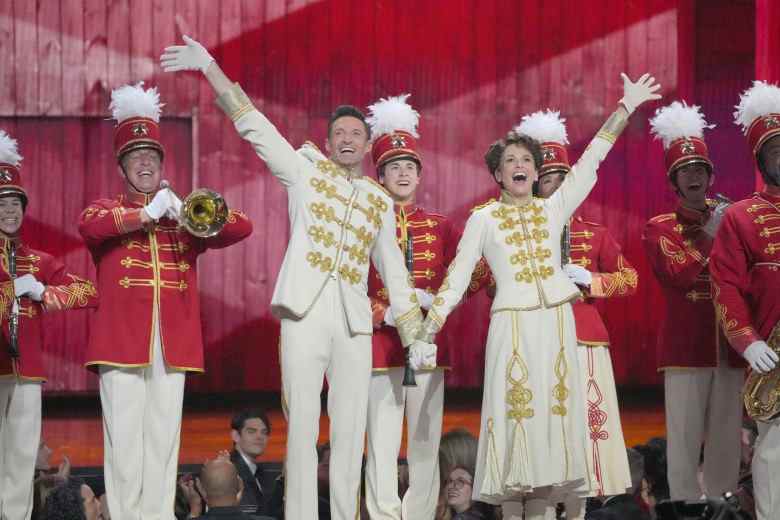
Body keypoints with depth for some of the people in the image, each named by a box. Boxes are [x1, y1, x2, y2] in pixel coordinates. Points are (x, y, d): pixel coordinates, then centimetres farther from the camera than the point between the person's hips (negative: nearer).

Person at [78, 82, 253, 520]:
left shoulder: (185, 216, 17)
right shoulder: (108, 209, 9)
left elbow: (242, 228, 5)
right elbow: (90, 224, -15)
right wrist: (147, 213, -17)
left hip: (173, 345, 3)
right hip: (122, 339, -3)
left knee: (164, 439, 2)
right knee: (125, 440, -6)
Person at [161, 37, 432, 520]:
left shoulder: (381, 201, 17)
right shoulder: (307, 171, 9)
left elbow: (393, 269, 20)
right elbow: (253, 125, 3)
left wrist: (415, 335, 15)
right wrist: (210, 67, -5)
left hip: (355, 321, 3)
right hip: (305, 313, -3)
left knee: (351, 431, 2)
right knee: (303, 426, -5)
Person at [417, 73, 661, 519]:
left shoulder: (554, 209, 9)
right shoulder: (483, 218, 4)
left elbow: (589, 163, 6)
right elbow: (459, 273, 1)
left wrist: (626, 108, 2)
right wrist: (432, 322, -9)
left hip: (556, 322, 3)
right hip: (512, 324, -3)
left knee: (552, 414, 2)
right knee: (514, 413, -6)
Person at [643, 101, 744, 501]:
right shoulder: (659, 228, 3)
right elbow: (679, 276, -13)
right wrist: (711, 235, -9)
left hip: (728, 344, 4)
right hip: (686, 345, -4)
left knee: (727, 437, 6)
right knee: (685, 437, -5)